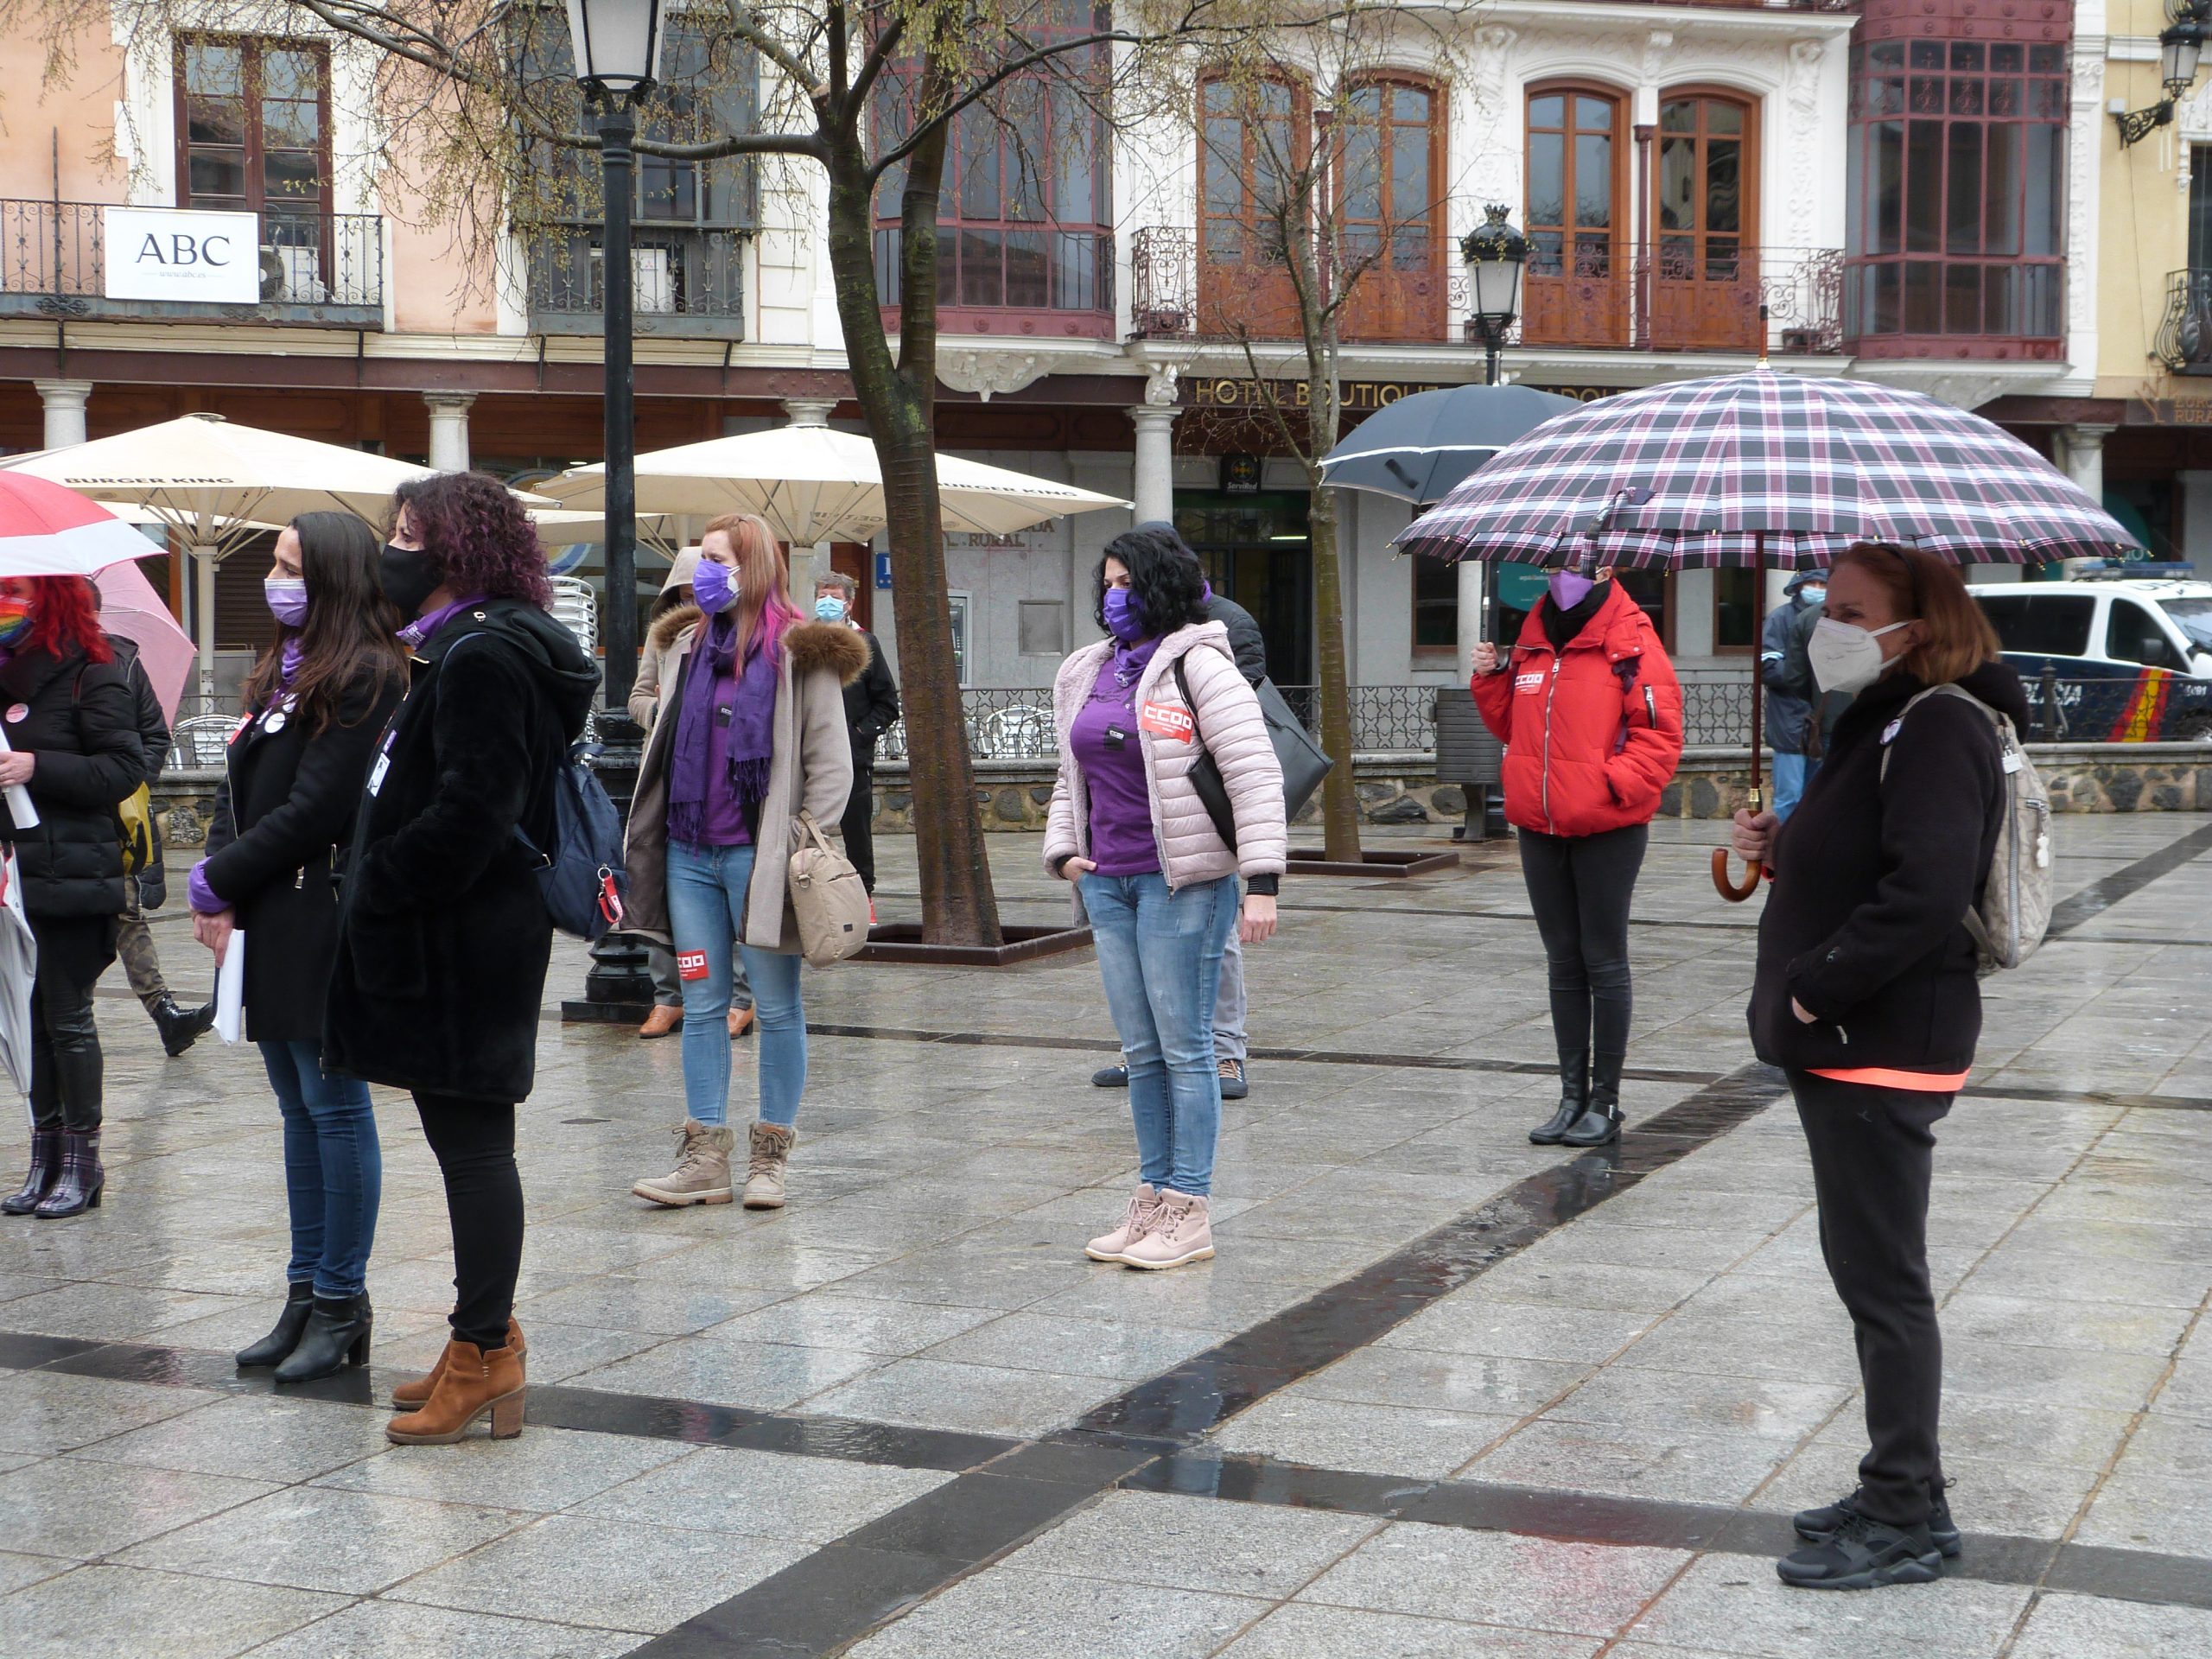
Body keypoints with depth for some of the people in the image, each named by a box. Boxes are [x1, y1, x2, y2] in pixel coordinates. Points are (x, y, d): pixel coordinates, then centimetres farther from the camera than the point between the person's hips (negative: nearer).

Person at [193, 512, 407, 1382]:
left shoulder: (365, 676, -11)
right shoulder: (282, 670, 17)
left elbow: (314, 809, -16)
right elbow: (238, 788, 14)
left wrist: (219, 882, -9)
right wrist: (219, 892, -1)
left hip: (321, 922, -9)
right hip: (269, 924, 9)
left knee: (333, 1102, -3)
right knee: (299, 1107, 12)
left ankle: (341, 1302, 5)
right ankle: (306, 1294, 19)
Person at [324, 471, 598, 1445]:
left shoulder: (483, 659, -17)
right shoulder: (468, 650, 17)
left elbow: (470, 814, -24)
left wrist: (373, 892, -15)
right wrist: (376, 895, 11)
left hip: (459, 950, -10)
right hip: (450, 943, 10)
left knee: (471, 1143, -4)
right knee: (468, 1142, 15)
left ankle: (485, 1354, 2)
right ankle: (487, 1340, 24)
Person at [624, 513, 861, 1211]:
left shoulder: (800, 652, -4)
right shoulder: (687, 647, 15)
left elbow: (831, 763, -5)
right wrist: (647, 843, 14)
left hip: (757, 857, -6)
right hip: (689, 854, 6)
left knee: (777, 1008, 3)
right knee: (701, 1006, 7)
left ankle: (771, 1155, 11)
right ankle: (705, 1158, 12)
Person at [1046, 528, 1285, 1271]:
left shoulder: (1199, 668, -8)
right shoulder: (1088, 674, 16)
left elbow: (1255, 775, -13)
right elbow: (1073, 773, 26)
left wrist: (1261, 880, -19)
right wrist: (1062, 850, 10)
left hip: (1181, 880, -7)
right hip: (1108, 881, 7)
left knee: (1183, 1046, -3)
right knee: (1141, 1050, 11)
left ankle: (1189, 1211, 3)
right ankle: (1152, 1200, 19)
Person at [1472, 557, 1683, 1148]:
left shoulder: (1629, 640, -8)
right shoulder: (1533, 639, 12)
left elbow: (1659, 733, -11)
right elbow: (1513, 725, 21)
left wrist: (1616, 782, -21)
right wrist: (1492, 679, 5)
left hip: (1606, 830, -6)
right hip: (1540, 829, 6)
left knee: (1604, 963, 2)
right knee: (1564, 965, 12)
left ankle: (1606, 1100, 10)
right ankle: (1573, 1094, 20)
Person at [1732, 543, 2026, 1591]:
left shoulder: (1939, 729, -16)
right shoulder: (1881, 719, 15)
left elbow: (1926, 893, -27)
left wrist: (1815, 988, -22)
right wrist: (1782, 852, 2)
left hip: (1883, 1051, -10)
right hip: (1844, 1044, 10)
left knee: (1882, 1280, -2)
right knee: (1868, 1271, 16)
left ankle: (1906, 1522, 7)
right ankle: (1902, 1494, 27)